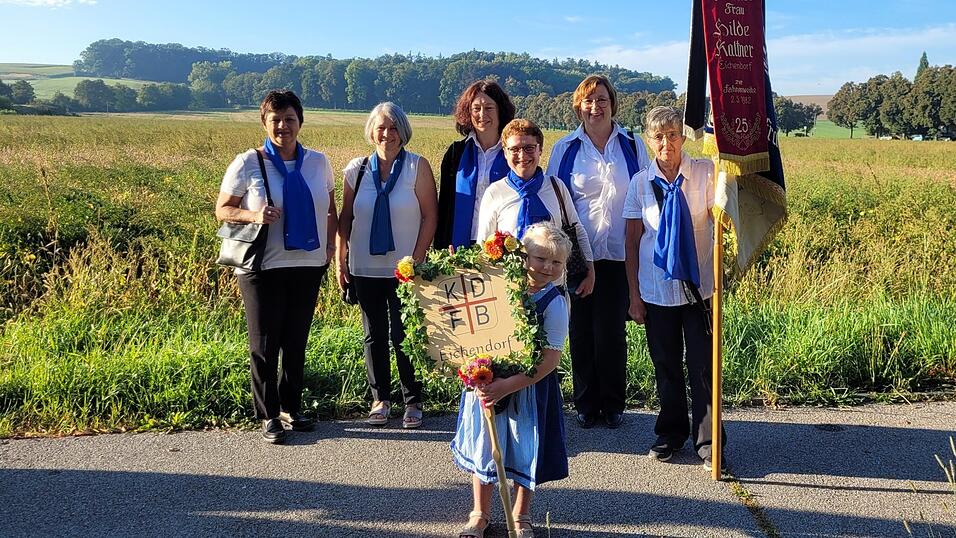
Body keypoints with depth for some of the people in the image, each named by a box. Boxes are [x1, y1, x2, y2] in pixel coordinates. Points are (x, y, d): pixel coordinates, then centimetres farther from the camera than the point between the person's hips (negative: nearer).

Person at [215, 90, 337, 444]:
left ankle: (291, 407, 28)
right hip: (262, 268, -3)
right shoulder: (247, 163, -5)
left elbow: (330, 210, 17)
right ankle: (268, 415, 15)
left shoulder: (318, 162, 6)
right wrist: (253, 216, -20)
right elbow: (222, 209, -1)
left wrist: (330, 246, 3)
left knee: (296, 341, 12)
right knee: (264, 344, 3)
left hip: (308, 265, 3)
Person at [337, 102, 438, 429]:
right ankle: (380, 399, 23)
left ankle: (413, 402, 15)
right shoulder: (357, 169, 4)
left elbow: (430, 216, -5)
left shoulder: (417, 166, -3)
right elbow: (345, 216, 9)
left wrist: (417, 261, -10)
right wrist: (341, 259, 5)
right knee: (374, 335, 11)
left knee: (404, 335, 2)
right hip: (365, 267, 3)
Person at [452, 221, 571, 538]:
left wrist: (508, 386, -25)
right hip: (486, 381, 3)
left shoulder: (554, 303, -14)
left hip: (530, 386, -2)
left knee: (526, 451, 12)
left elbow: (549, 360, -18)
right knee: (483, 446, 13)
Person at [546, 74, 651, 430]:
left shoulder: (632, 145, 5)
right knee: (581, 332, 6)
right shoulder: (564, 149, 5)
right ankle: (585, 404, 21)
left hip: (619, 254, 0)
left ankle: (613, 405, 18)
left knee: (612, 332, 2)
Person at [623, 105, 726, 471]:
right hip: (657, 289, 2)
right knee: (666, 366, 13)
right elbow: (632, 241, 3)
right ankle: (670, 434, 30)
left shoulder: (704, 172, -4)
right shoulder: (641, 182, 1)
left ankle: (708, 443, 14)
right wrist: (634, 295, 1)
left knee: (704, 367, 1)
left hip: (698, 286, -2)